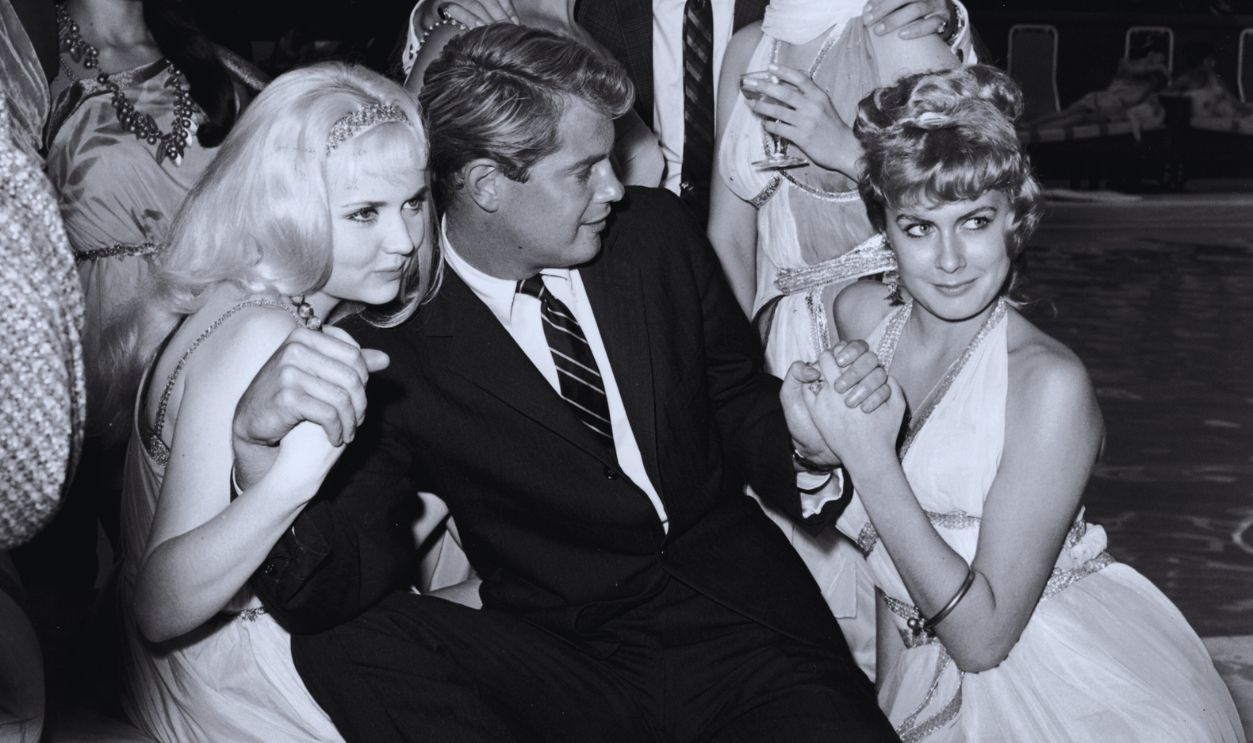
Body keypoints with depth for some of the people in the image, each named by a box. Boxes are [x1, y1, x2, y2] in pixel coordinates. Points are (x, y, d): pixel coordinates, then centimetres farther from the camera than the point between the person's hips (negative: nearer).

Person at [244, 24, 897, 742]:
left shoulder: (656, 230, 3)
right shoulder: (393, 338, -7)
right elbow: (349, 579, -14)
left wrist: (807, 444, -9)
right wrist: (264, 458, -33)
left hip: (737, 599, 1)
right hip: (561, 668, 0)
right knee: (344, 638, -27)